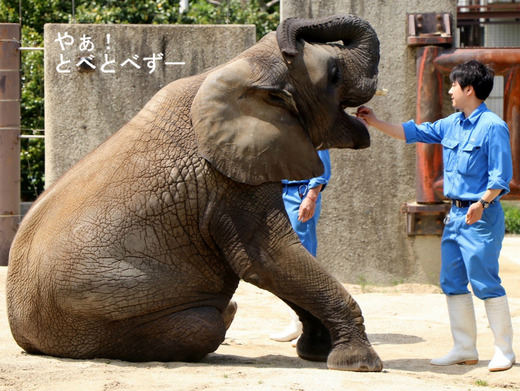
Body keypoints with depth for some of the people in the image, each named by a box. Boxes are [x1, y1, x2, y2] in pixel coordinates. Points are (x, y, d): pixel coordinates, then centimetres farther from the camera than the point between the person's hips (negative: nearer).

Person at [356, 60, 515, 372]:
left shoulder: (493, 127, -12)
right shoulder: (452, 124, 12)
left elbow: (501, 176, -15)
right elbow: (415, 133, 23)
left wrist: (482, 204, -27)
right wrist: (376, 122, 21)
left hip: (482, 217, -8)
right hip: (456, 214, 9)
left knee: (486, 283, -7)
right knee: (452, 282, 9)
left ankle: (504, 351, 1)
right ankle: (465, 349, 17)